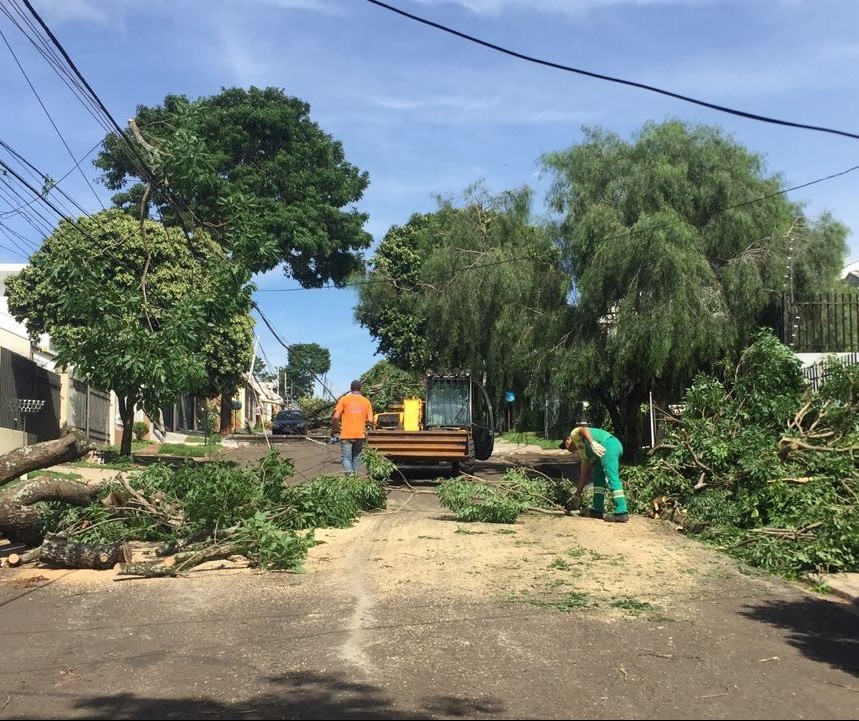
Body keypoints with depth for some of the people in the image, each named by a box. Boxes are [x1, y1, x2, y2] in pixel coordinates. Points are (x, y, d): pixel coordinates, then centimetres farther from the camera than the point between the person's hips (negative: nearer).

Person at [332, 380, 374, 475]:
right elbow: (370, 420, 0)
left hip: (346, 435, -2)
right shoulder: (366, 401, 5)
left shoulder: (344, 399, -2)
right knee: (356, 458, 16)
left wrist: (334, 428, 7)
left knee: (347, 458, -3)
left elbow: (335, 417, -9)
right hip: (360, 435, 3)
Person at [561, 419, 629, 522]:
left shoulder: (574, 433, 17)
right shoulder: (583, 452, 35)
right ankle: (598, 510, 16)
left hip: (608, 444, -10)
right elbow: (584, 475, 36)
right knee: (598, 476, 18)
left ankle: (621, 513, -20)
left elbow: (583, 429, -8)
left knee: (612, 477, -14)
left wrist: (592, 443, -24)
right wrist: (577, 495, 40)